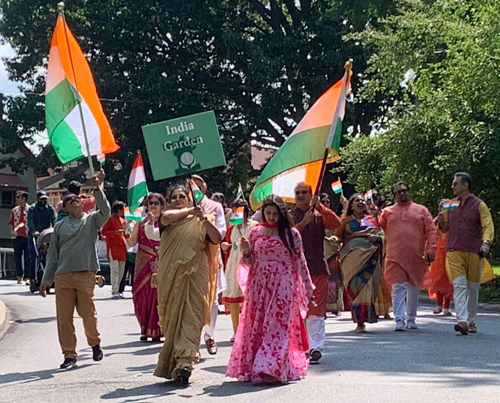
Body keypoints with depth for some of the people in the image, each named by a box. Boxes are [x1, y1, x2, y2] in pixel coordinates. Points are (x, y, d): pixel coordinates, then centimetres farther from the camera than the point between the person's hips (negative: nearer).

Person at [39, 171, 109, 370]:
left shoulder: (91, 220, 10)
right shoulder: (60, 226, 16)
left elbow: (105, 211, -12)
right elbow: (52, 254, 16)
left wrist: (97, 188, -18)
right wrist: (45, 280, 12)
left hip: (86, 273, -2)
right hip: (62, 275, 2)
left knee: (88, 313, -2)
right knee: (64, 316, -1)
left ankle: (95, 343, 24)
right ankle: (69, 354, 7)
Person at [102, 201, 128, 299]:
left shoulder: (122, 220, 18)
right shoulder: (110, 219, -5)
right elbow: (103, 232, -12)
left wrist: (126, 233, 3)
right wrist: (115, 232, -22)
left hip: (121, 247, 8)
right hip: (113, 247, -8)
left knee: (121, 271, 8)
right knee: (114, 270, -11)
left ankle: (117, 291, 15)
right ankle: (114, 292, -12)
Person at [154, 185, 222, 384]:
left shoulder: (199, 223, 10)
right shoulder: (167, 220, 11)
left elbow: (217, 239, -4)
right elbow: (166, 218, -13)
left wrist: (205, 220, -18)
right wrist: (189, 211, -15)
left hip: (195, 273, -1)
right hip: (170, 275, 1)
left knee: (191, 317, -11)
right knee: (172, 317, 3)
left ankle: (185, 361, -19)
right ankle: (172, 364, 11)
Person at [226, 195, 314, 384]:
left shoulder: (291, 233, 2)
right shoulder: (255, 232, 8)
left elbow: (300, 262, 5)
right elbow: (249, 262, 13)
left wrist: (308, 287, 5)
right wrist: (245, 252, -9)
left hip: (283, 285, -3)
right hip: (259, 285, 3)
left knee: (277, 325, -8)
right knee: (257, 325, 3)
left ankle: (270, 369, -13)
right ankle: (254, 367, 12)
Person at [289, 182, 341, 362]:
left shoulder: (319, 215, 9)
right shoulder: (289, 217, 7)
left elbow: (336, 224, -9)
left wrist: (320, 207, -16)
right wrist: (303, 223, -18)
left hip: (317, 268, -1)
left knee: (316, 310, -7)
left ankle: (316, 347, -11)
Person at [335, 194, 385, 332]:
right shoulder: (346, 221, 13)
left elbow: (382, 236, 14)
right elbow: (338, 237, 7)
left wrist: (376, 238, -6)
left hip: (370, 257, 1)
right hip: (352, 257, -1)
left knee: (367, 286, -7)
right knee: (355, 287, -9)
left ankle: (362, 321, -1)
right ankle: (359, 321, -5)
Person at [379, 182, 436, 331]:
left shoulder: (421, 210, 10)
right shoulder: (387, 212, 12)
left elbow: (431, 232, 5)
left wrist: (431, 250, -5)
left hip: (416, 257, 1)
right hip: (395, 257, -1)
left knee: (414, 288, 9)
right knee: (398, 287, -6)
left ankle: (411, 318, 20)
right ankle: (399, 319, -6)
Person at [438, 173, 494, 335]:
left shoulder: (479, 205, 2)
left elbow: (488, 226, -6)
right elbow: (444, 228, 22)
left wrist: (486, 243, -24)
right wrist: (441, 219, 0)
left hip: (474, 252, -2)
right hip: (454, 251, 2)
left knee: (473, 288, 6)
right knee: (459, 285, -11)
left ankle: (471, 321, 17)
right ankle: (462, 320, -21)